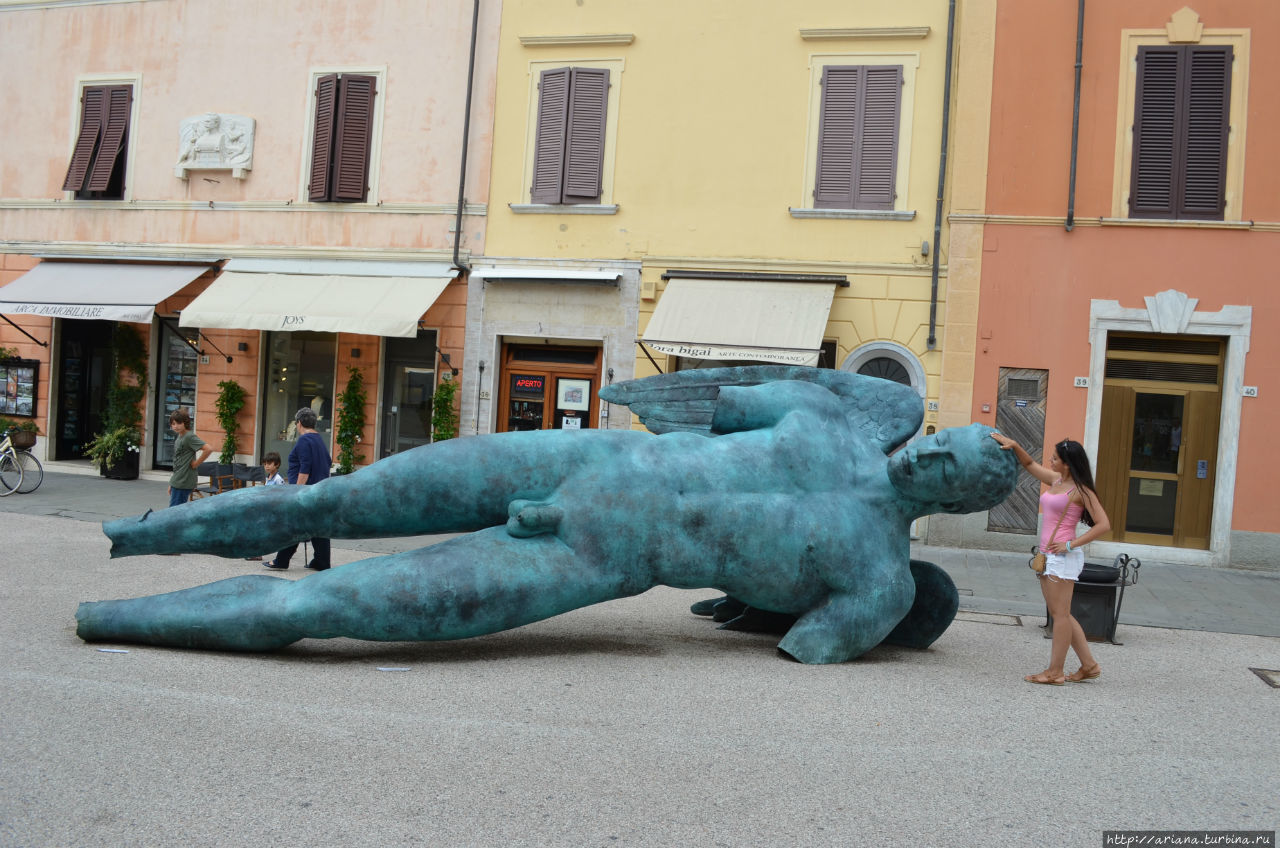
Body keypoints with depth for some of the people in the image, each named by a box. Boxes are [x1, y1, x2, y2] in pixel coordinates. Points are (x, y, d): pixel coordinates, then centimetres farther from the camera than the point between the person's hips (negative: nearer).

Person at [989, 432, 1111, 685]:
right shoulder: (1055, 481, 12)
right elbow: (1030, 465, 28)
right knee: (1060, 615, 13)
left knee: (1060, 614, -3)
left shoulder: (1081, 490, -11)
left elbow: (1103, 524, -16)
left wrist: (1071, 544, -18)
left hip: (1063, 558, -9)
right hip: (1048, 557, 9)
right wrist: (1014, 446, 15)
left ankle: (1055, 671, 3)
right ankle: (1089, 665, 21)